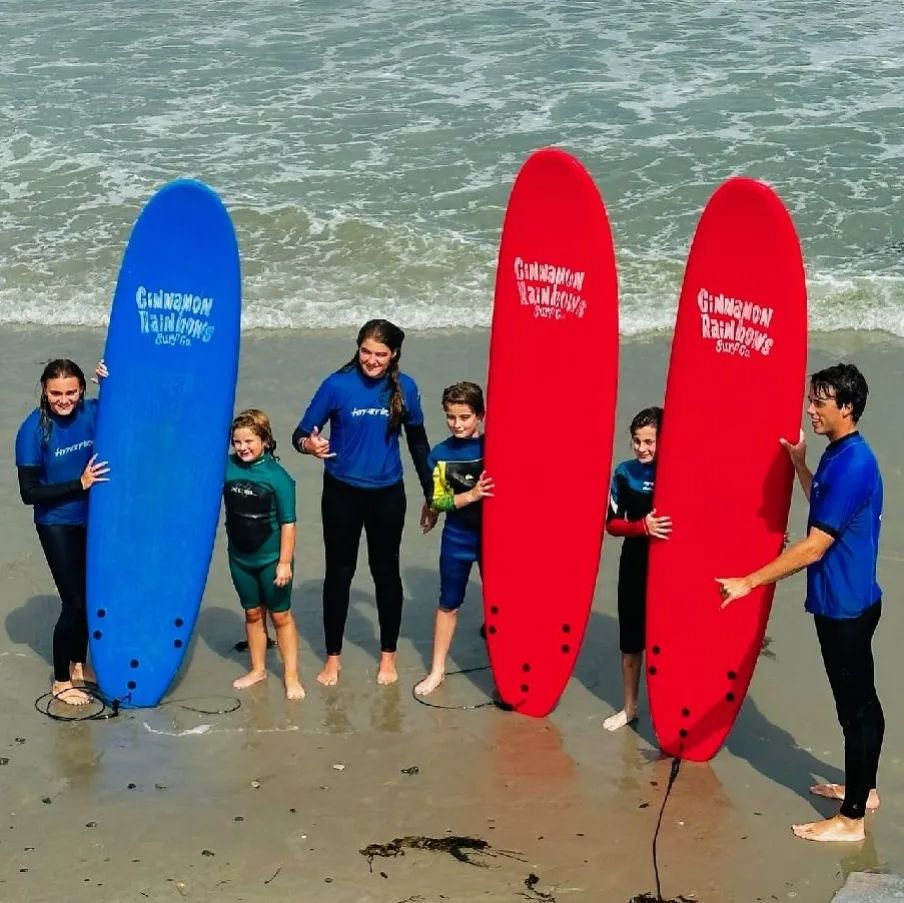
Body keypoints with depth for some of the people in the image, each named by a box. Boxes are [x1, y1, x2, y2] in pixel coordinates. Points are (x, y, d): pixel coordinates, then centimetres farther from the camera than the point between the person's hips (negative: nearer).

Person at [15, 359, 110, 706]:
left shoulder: (93, 413, -10)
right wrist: (79, 484, -25)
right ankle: (60, 681, 16)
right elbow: (29, 492, -18)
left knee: (89, 594, 16)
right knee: (73, 602, -2)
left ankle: (79, 665, 37)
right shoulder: (33, 430, -19)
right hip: (56, 526, -4)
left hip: (91, 520, 4)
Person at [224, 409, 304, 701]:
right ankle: (258, 669, 32)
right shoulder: (227, 468, -7)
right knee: (252, 613, 18)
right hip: (240, 557, 4)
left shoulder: (277, 476, -18)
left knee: (280, 615, 8)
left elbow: (288, 523, -16)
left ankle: (291, 675, 17)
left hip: (271, 558, -4)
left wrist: (285, 562, -16)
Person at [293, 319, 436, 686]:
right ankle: (333, 657, 23)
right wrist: (309, 444, -37)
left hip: (387, 494, 2)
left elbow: (418, 442, 7)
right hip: (342, 492, -1)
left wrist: (431, 495, 11)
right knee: (339, 572, 9)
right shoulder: (338, 385, -13)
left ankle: (388, 655, 27)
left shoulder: (405, 388, -6)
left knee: (386, 571, 12)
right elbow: (301, 432, -12)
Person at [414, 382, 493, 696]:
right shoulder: (440, 454, -5)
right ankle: (437, 670, 25)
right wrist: (470, 496, -22)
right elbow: (438, 501, -7)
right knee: (448, 604, 13)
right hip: (457, 539, 2)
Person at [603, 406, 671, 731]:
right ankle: (630, 707, 30)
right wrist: (643, 526, -20)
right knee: (630, 643, 14)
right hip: (634, 568, 3)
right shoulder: (625, 472, -4)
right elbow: (612, 524, -3)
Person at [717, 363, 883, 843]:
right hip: (843, 601, 10)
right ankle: (862, 787, 34)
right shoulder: (839, 455, 7)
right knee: (859, 701, 20)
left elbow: (814, 546, -26)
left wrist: (749, 582, -23)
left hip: (845, 605, -10)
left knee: (855, 706, -2)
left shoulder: (852, 464, -24)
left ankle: (851, 818, 5)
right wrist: (799, 463, 15)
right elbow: (822, 506, 26)